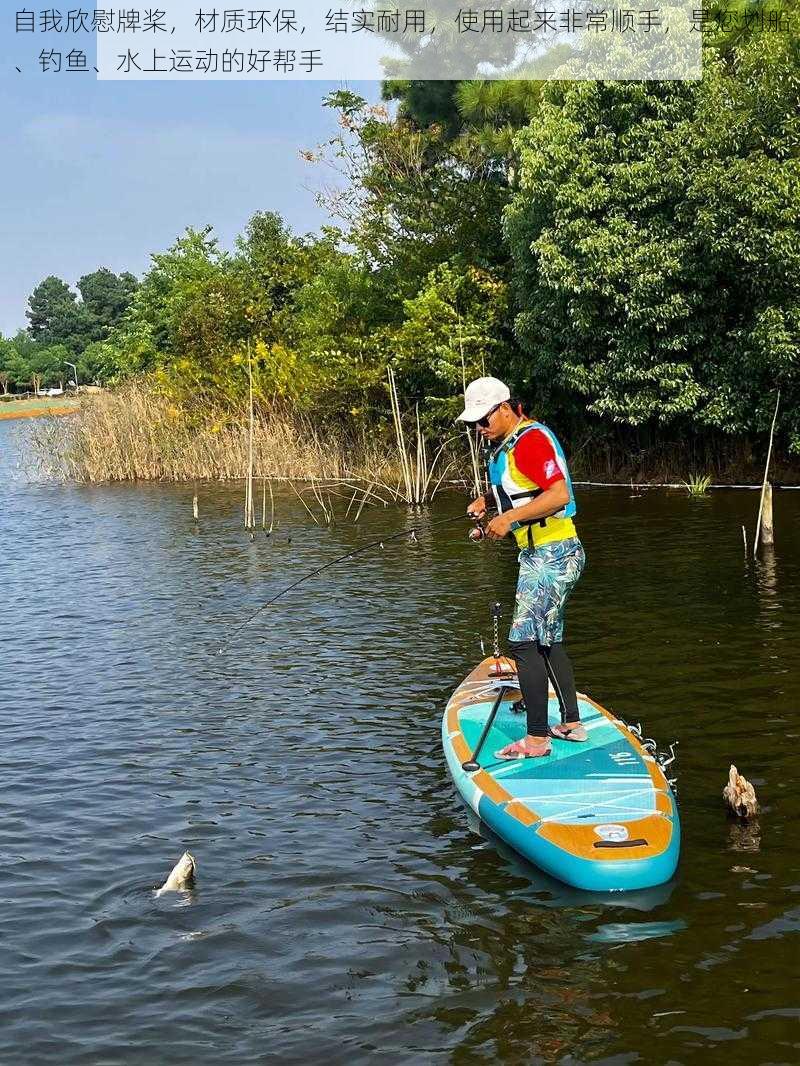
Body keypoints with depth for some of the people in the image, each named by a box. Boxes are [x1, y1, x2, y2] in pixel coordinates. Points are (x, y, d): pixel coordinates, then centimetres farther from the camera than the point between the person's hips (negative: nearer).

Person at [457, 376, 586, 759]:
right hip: (541, 555, 11)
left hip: (551, 555, -11)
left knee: (524, 641, -13)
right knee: (549, 641, 16)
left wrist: (509, 518, -25)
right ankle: (572, 724, 25)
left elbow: (559, 494, -25)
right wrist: (486, 501, 13)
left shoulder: (532, 439, -16)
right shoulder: (506, 444, 16)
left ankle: (537, 739, -11)